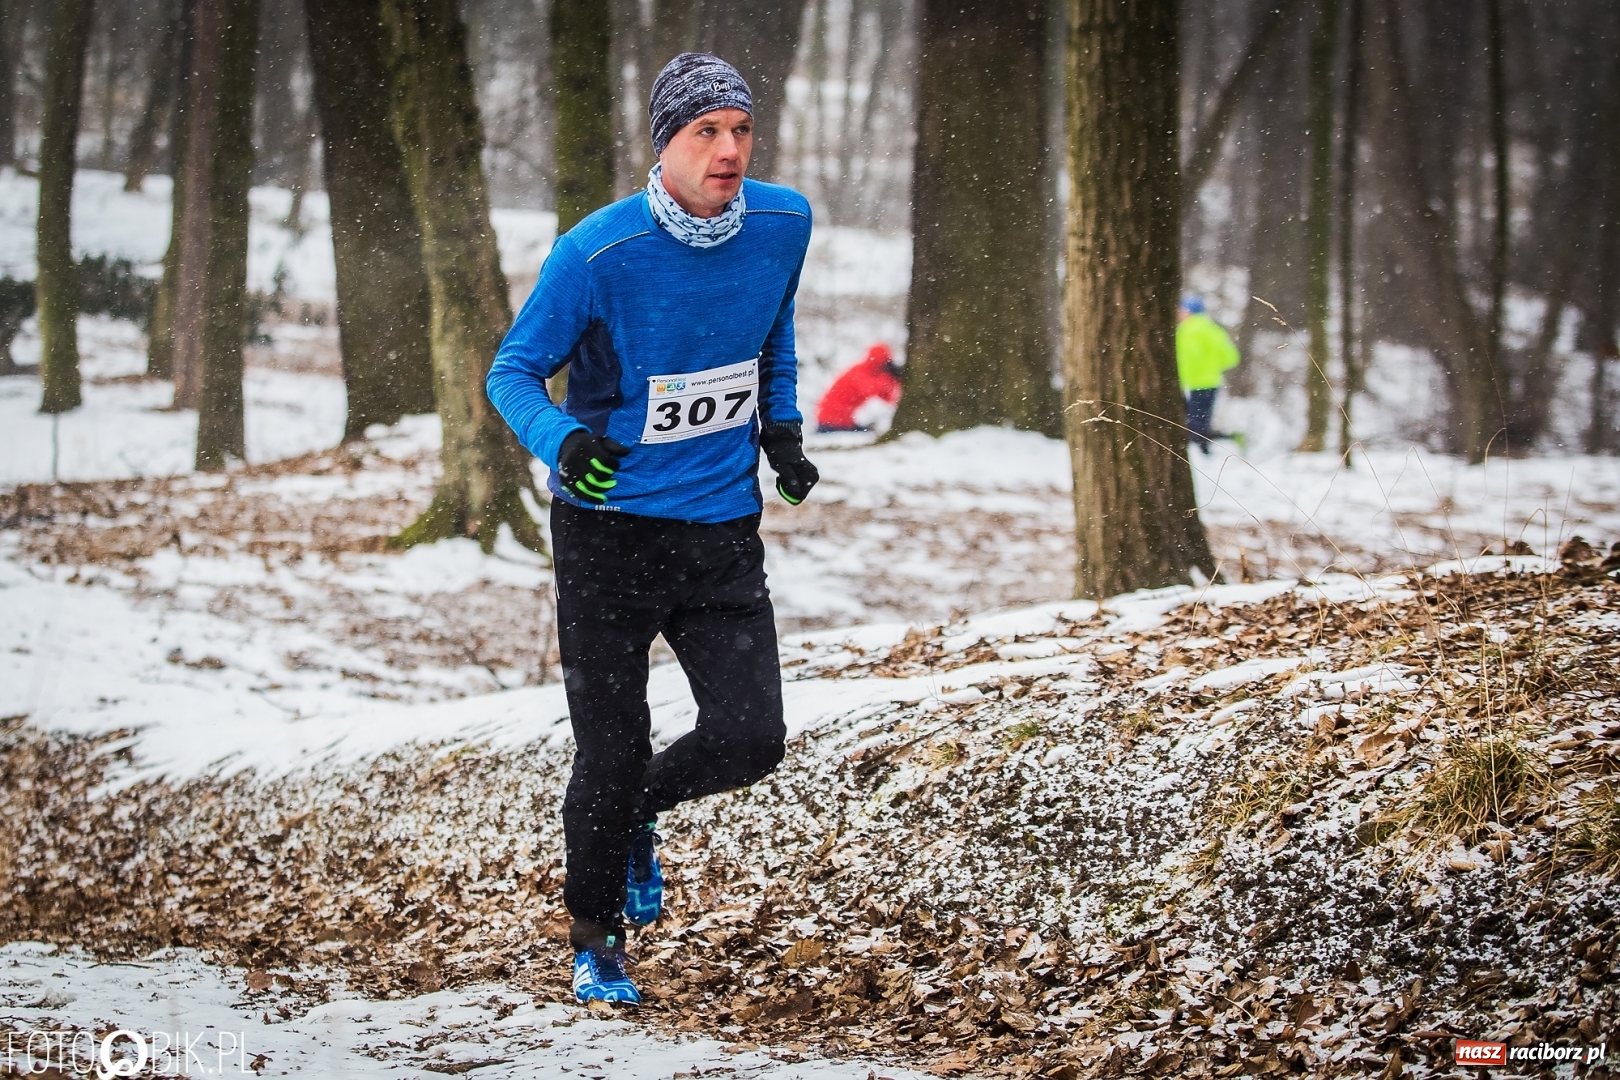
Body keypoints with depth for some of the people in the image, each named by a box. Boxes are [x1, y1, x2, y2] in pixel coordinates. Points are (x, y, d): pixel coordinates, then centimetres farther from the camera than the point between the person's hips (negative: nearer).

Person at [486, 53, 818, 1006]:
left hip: (724, 530, 4)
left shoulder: (783, 224, -3)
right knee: (611, 755, 1)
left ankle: (638, 814, 28)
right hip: (609, 527, -3)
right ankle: (596, 943, 25)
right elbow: (514, 371, -8)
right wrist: (560, 438, -27)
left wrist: (781, 427, 7)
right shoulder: (597, 254, -17)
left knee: (751, 739, -5)